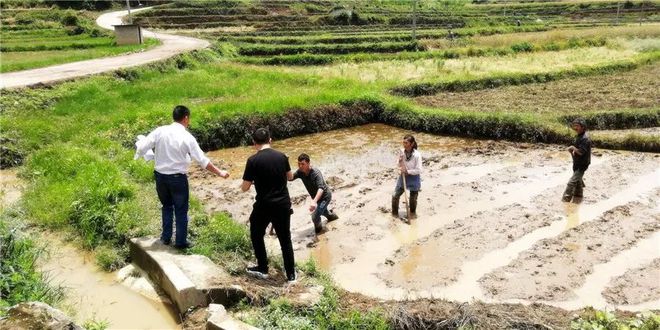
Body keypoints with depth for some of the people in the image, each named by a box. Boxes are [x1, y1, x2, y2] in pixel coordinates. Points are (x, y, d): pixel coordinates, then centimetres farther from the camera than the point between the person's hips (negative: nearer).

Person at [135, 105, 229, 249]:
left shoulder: (160, 131, -7)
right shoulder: (187, 137, -14)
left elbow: (142, 148, -7)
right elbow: (202, 160, -13)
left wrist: (139, 154, 17)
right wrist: (220, 172, -4)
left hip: (160, 175, 4)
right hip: (178, 178, -4)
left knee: (166, 206, 24)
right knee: (181, 210, 13)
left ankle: (166, 237, 31)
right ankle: (181, 242, 21)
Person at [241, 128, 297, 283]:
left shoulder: (253, 160, -12)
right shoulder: (281, 156, 0)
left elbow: (245, 187, -6)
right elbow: (290, 177, 16)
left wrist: (242, 184, 16)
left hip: (264, 206, -3)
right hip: (283, 204, 3)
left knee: (256, 235, 20)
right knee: (285, 239, 14)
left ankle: (263, 269, 27)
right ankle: (291, 275, 18)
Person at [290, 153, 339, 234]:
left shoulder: (316, 173, -36)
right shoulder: (300, 172, -15)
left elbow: (321, 188, -48)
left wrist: (314, 201, -62)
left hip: (325, 196, -8)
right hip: (316, 197, 8)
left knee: (315, 217, -16)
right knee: (322, 210, 32)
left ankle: (318, 229, 17)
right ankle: (332, 215, 65)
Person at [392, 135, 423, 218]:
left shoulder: (417, 155, -23)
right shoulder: (402, 152, -8)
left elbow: (419, 170, -21)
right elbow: (399, 166, 4)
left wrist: (407, 171, -26)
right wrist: (400, 162, -17)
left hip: (413, 178, -4)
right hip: (403, 176, 4)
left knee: (413, 198, 14)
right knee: (395, 195, 5)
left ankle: (412, 213, 40)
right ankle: (394, 213, 25)